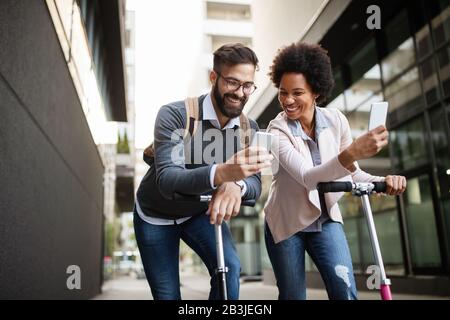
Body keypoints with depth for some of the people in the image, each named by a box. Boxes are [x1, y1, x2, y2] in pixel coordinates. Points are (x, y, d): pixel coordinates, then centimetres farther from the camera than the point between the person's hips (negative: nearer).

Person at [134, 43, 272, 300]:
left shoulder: (248, 128, -12)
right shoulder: (175, 115, -27)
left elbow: (255, 183, -21)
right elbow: (167, 180, -38)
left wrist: (236, 185, -47)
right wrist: (221, 173, -57)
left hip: (199, 212, 3)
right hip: (156, 216, -2)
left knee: (230, 267, -19)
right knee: (167, 295, -1)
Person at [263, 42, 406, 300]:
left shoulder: (336, 120, -8)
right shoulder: (277, 131, -19)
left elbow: (351, 172, -1)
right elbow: (306, 177, -34)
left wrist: (383, 181, -22)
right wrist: (352, 153, -49)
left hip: (326, 220, 3)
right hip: (287, 222, -2)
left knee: (346, 292, -11)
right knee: (293, 295, 6)